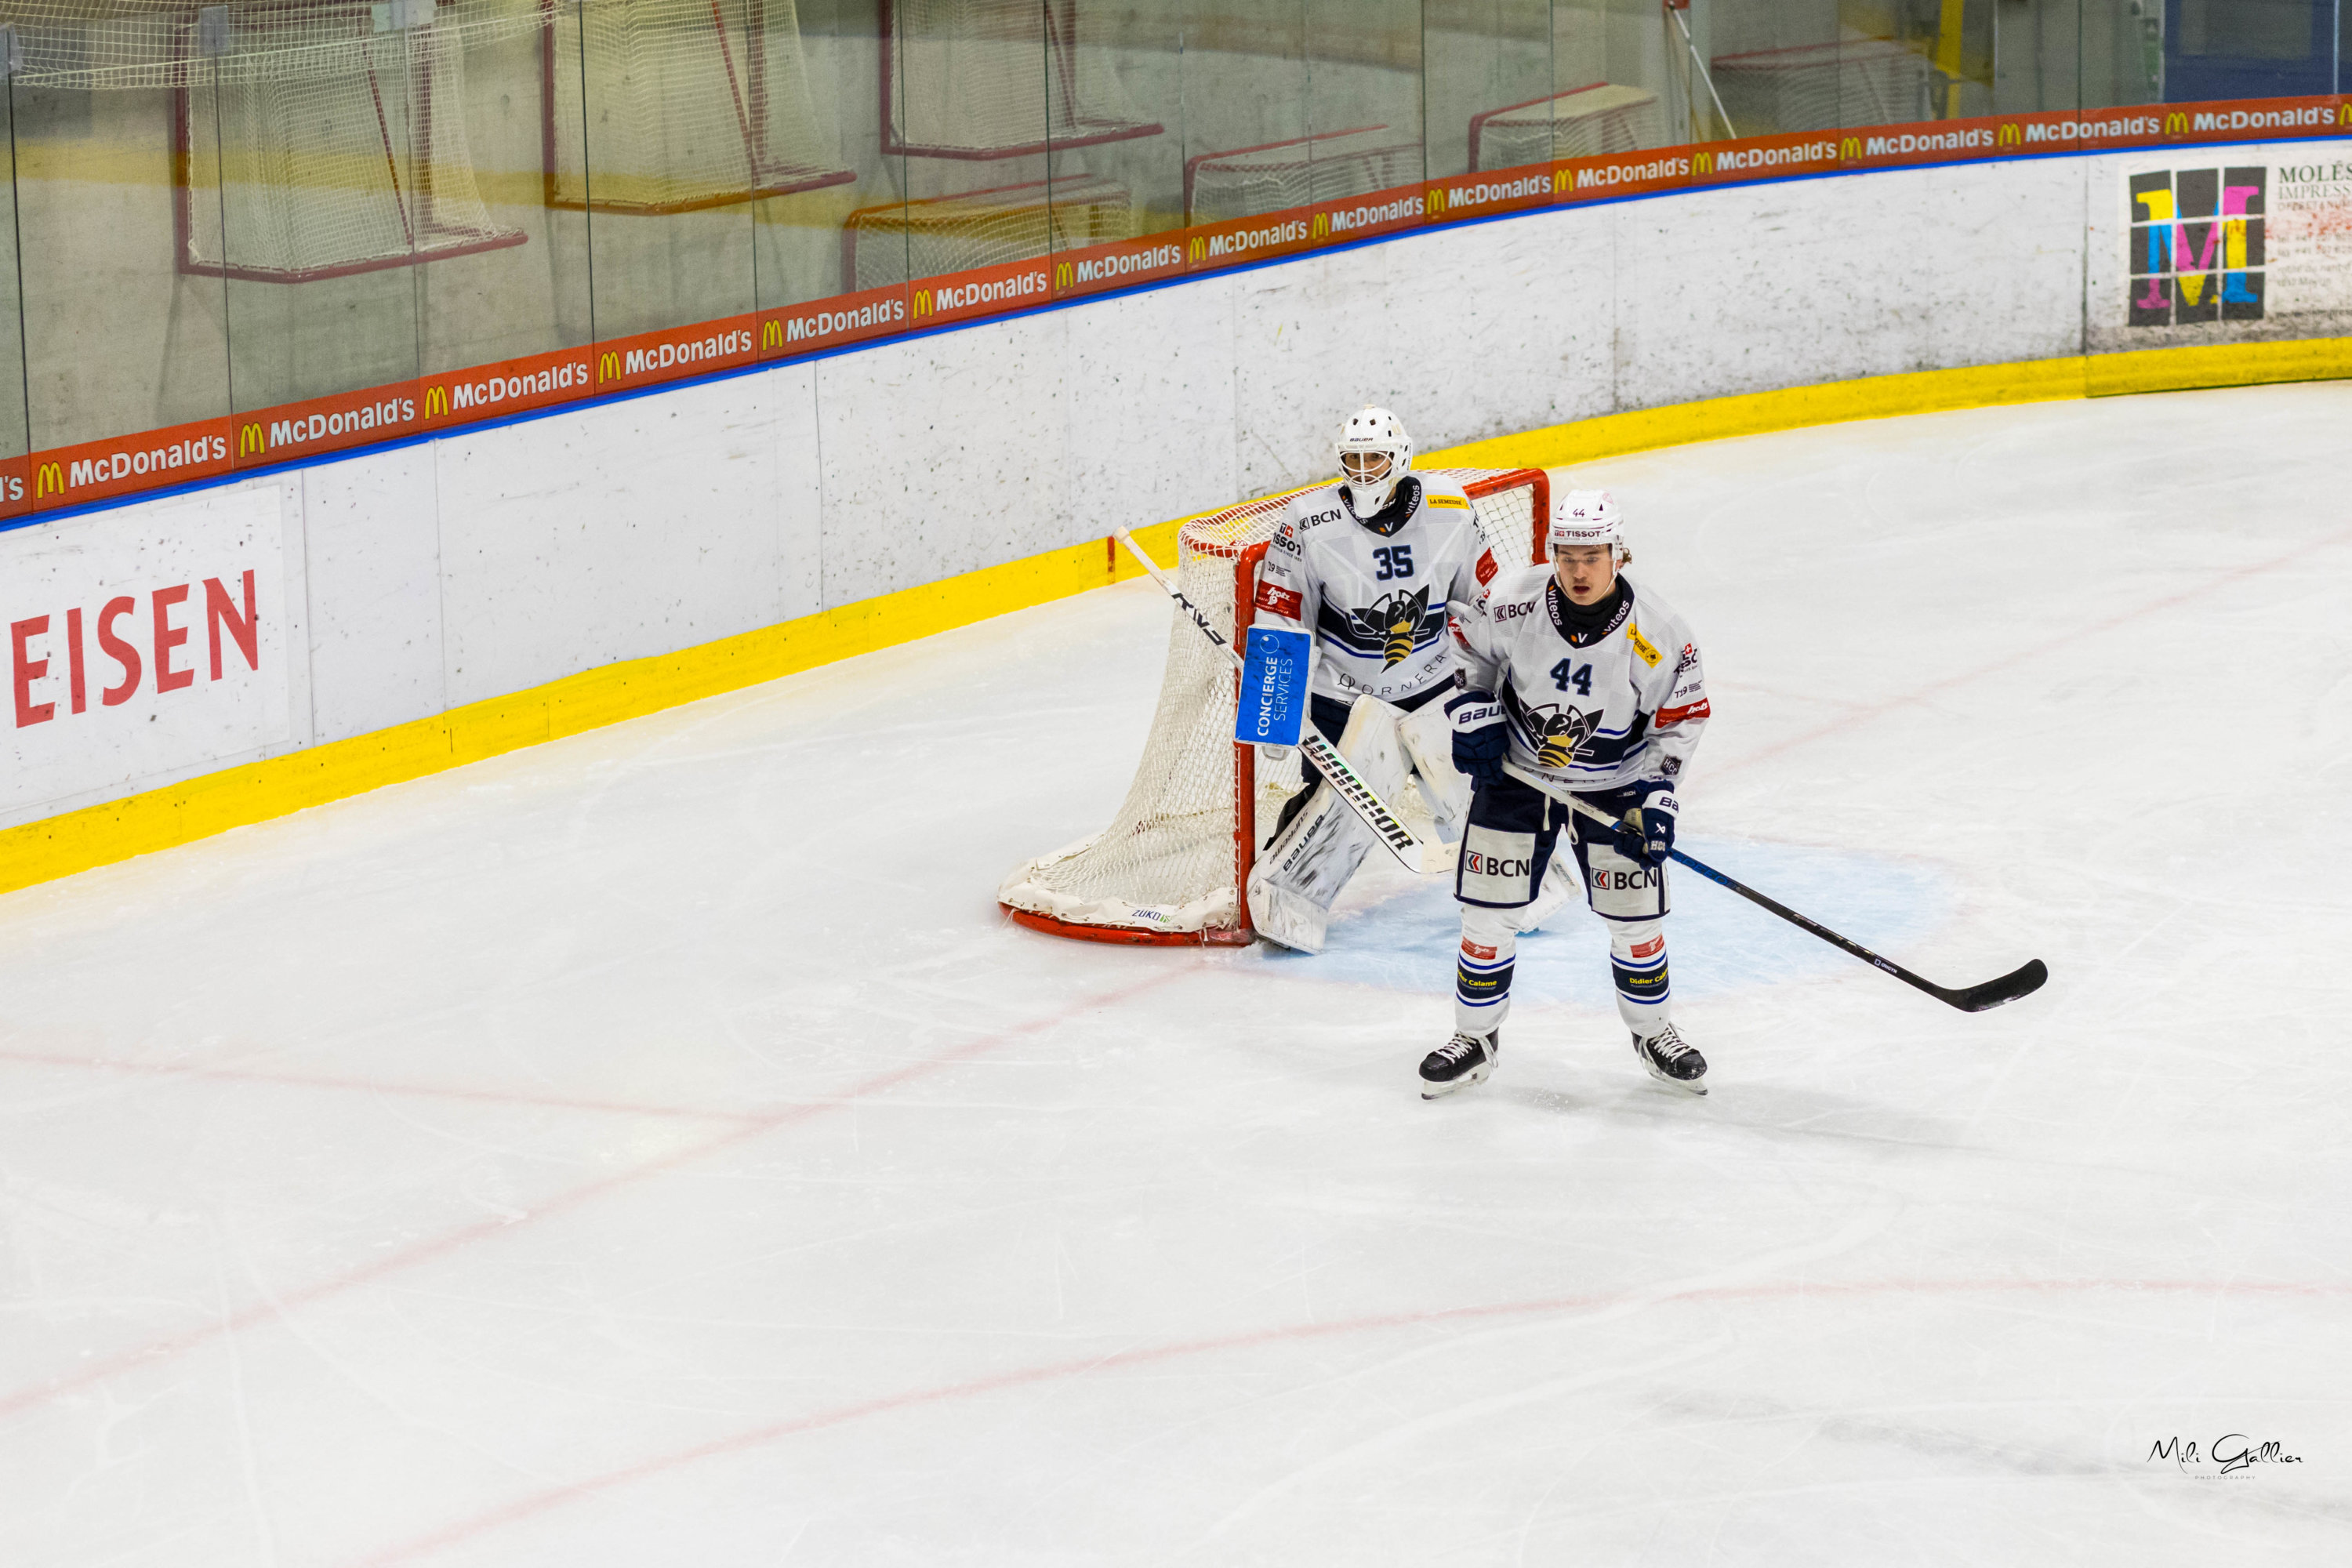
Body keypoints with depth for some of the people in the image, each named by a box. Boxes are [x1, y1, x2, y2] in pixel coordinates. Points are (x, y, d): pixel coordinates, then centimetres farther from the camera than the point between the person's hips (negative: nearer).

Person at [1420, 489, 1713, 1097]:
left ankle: (1653, 1030, 27)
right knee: (1489, 908, 0)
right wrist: (1473, 712, -10)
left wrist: (1657, 793, -15)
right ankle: (1475, 1037, 17)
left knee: (1635, 914, 3)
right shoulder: (1513, 602, -20)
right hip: (1514, 773, 0)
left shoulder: (1659, 634, -21)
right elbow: (1466, 647, 2)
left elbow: (1682, 717, -8)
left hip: (1614, 786, 0)